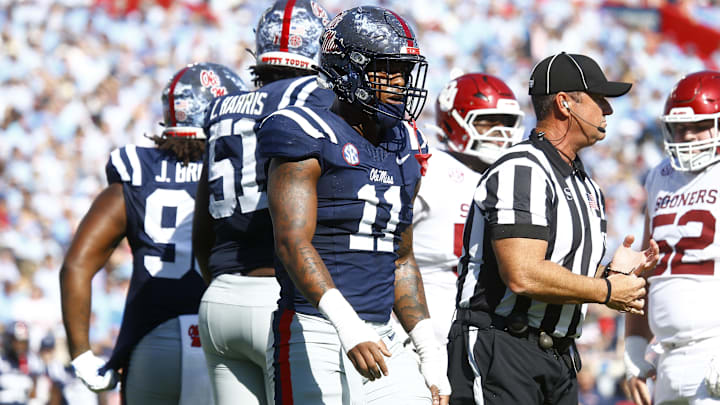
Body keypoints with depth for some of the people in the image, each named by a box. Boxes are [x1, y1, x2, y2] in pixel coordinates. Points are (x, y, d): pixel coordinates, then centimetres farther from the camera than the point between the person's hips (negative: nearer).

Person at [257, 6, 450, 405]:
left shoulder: (401, 151, 16)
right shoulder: (310, 141, -7)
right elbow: (293, 244, -18)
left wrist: (430, 351, 16)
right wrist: (348, 326, -30)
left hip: (380, 341, 7)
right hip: (314, 337, -7)